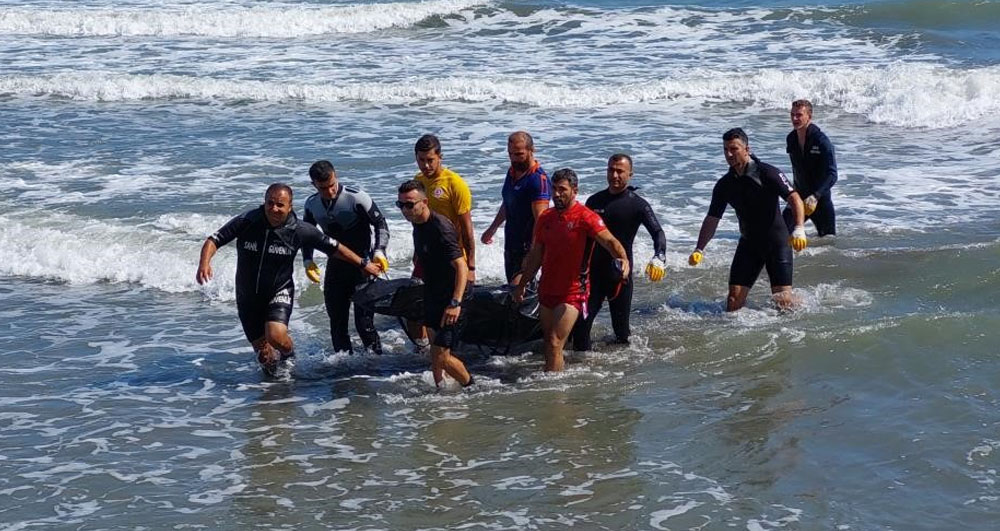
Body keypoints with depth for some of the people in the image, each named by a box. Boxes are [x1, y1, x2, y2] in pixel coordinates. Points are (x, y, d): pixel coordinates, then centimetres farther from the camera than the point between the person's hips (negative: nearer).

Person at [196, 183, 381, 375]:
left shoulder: (299, 230, -14)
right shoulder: (246, 222, -16)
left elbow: (334, 247, -3)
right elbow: (214, 240, -15)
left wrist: (363, 265, 2)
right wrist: (204, 262, -36)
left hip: (279, 292, -1)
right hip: (248, 297, 1)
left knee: (275, 336, -28)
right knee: (263, 353, 6)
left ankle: (289, 353, 8)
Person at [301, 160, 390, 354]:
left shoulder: (356, 198, -18)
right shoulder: (312, 204, -1)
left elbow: (381, 223, -12)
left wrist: (379, 251, -26)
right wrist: (307, 260, 0)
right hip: (336, 264, 5)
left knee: (364, 322, -11)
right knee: (336, 321, 9)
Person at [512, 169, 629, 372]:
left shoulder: (585, 217, -11)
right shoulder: (546, 217, 9)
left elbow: (609, 241, -25)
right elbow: (536, 255, 18)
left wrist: (623, 258, -45)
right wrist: (522, 285, 21)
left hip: (572, 292, -7)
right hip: (547, 290, 7)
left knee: (554, 343, -14)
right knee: (548, 345, 13)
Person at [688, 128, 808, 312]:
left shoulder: (767, 173, -12)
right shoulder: (725, 184, 4)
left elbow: (794, 198, -19)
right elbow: (712, 218, 8)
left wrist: (799, 228, -36)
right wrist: (699, 249, -3)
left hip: (777, 241, -5)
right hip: (749, 243, 5)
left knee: (782, 299, -9)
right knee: (734, 297, -7)